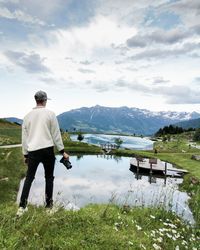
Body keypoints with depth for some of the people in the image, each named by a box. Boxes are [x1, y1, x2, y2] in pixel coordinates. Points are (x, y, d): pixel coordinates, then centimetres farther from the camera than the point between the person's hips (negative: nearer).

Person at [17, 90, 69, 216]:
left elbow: (24, 137, 11)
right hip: (47, 150, -3)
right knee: (49, 177, 10)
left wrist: (25, 154, 19)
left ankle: (22, 206, 12)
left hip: (33, 151, 3)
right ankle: (49, 204, 20)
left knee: (29, 178, 12)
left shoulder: (28, 116, 8)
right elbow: (56, 134, -4)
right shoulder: (50, 114, -3)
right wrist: (62, 151, 2)